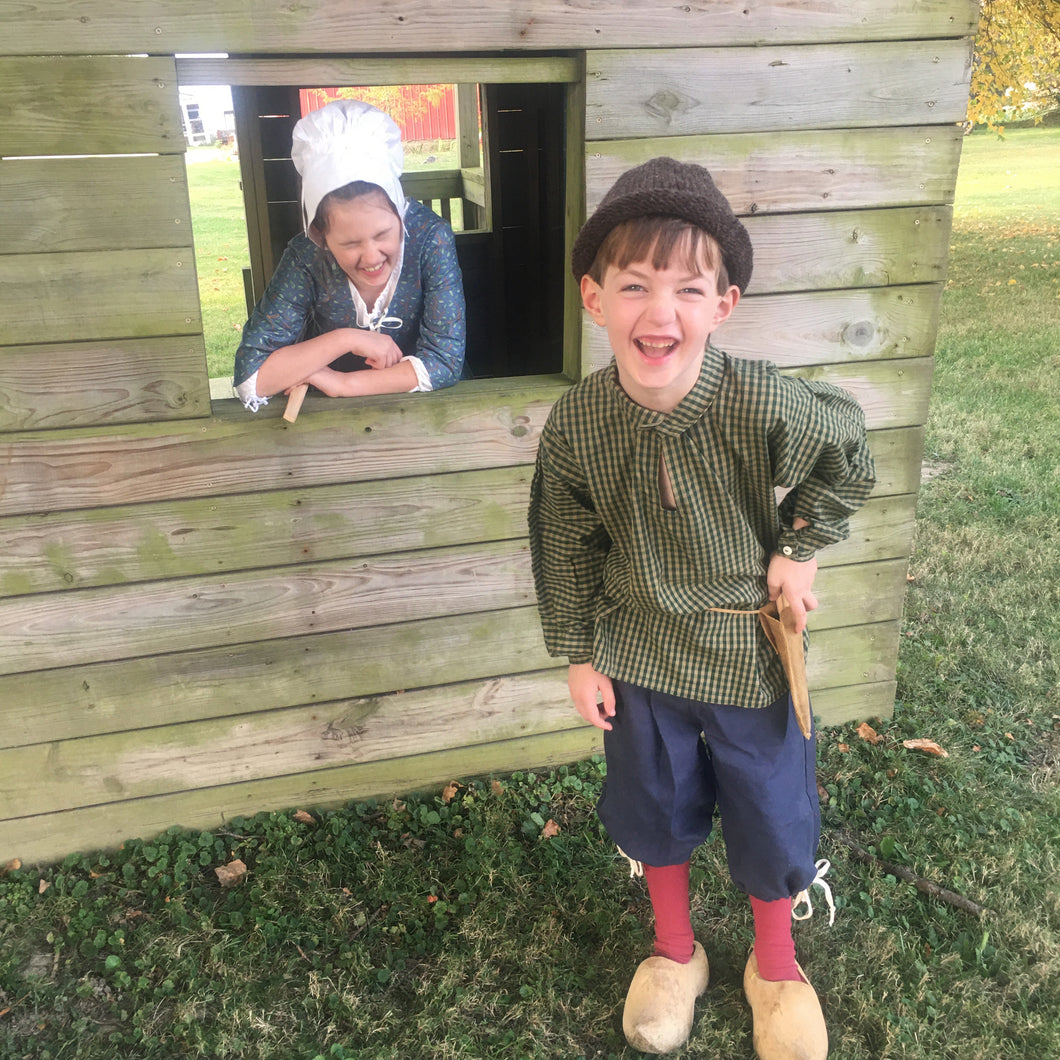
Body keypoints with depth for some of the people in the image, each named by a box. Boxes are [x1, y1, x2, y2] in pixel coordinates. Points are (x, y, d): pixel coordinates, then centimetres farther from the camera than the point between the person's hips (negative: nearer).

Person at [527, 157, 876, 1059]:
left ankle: (775, 966, 47)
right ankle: (675, 952, 49)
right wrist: (580, 657, 2)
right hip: (640, 656, 2)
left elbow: (847, 463, -5)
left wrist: (800, 547, -6)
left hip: (753, 656, -1)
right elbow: (567, 548, -3)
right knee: (654, 810, 20)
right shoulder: (575, 426, -18)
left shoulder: (765, 406, -26)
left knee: (772, 819, 16)